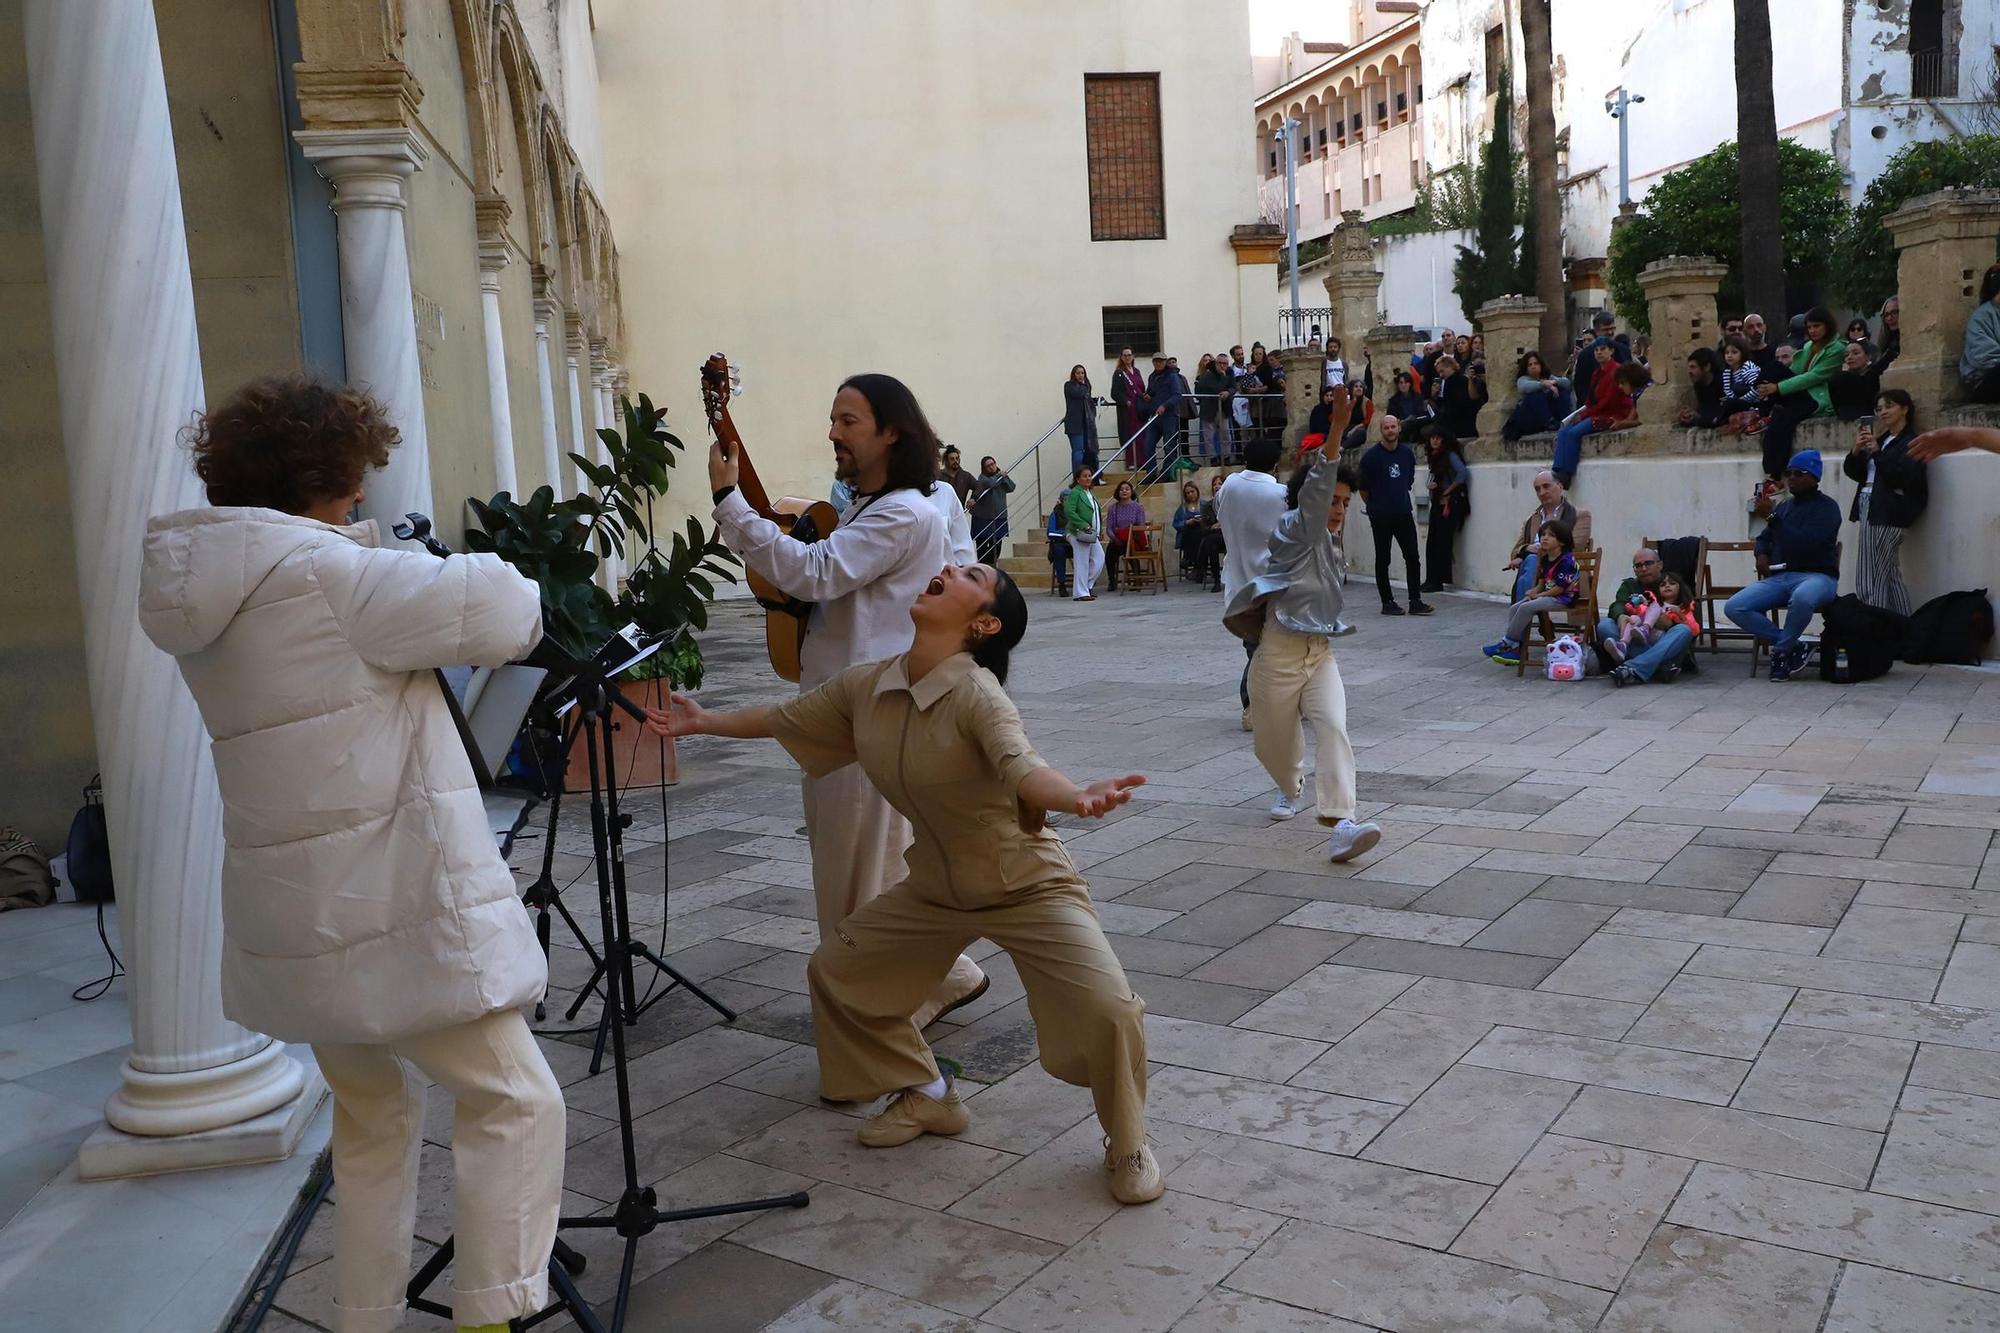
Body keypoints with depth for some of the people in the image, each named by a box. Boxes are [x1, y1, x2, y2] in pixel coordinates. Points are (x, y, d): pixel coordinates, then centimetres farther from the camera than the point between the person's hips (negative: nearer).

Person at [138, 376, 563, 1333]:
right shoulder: (323, 575, -16)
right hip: (394, 907, -9)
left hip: (297, 914, 9)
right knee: (515, 1101, 3)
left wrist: (371, 555, 13)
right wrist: (486, 570, 4)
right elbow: (502, 615, -17)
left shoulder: (209, 595, 9)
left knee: (373, 1114, 23)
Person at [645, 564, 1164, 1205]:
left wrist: (1078, 797, -65)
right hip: (936, 887, 7)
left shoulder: (975, 691, -27)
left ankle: (1127, 1145, 7)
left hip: (1028, 886, -7)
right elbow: (785, 719, 11)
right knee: (835, 971, 12)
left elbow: (1021, 767, -45)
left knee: (1106, 1009, -23)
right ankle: (926, 1094, 32)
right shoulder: (865, 687, -7)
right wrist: (705, 721, 19)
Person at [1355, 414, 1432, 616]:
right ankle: (1387, 603, 10)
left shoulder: (1407, 453, 7)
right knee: (1383, 560, 3)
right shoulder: (1371, 455, -6)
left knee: (1412, 557, 0)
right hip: (1380, 516, -4)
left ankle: (1415, 601, 4)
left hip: (1404, 513, 4)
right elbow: (1363, 488, 1)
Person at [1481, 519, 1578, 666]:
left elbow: (1560, 588, -20)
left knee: (1525, 608, -24)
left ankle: (1507, 642, -12)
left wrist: (1539, 594, -12)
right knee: (1514, 609, -4)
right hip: (1548, 595, 10)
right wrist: (1534, 591, -3)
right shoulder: (1546, 560, 12)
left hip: (1564, 598, -10)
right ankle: (1515, 649, -8)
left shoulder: (1566, 560, -17)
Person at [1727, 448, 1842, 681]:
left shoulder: (1826, 507, -2)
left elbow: (1805, 543, -17)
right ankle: (1794, 647, -12)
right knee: (1734, 608, -19)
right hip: (1780, 577, 6)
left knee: (1802, 597, -44)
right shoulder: (1784, 506, 19)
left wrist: (1771, 516, -18)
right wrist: (1762, 555, 8)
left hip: (1816, 576, -6)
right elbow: (1764, 537, 31)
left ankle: (1781, 651, -17)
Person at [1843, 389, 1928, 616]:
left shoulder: (1912, 442, -5)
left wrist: (1876, 452, -20)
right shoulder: (1882, 439, 20)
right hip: (1871, 510, 9)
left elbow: (1903, 478, -16)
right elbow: (1853, 472, 15)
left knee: (1869, 585, -12)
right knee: (1890, 578, 10)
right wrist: (1856, 450, -4)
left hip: (1886, 514, -9)